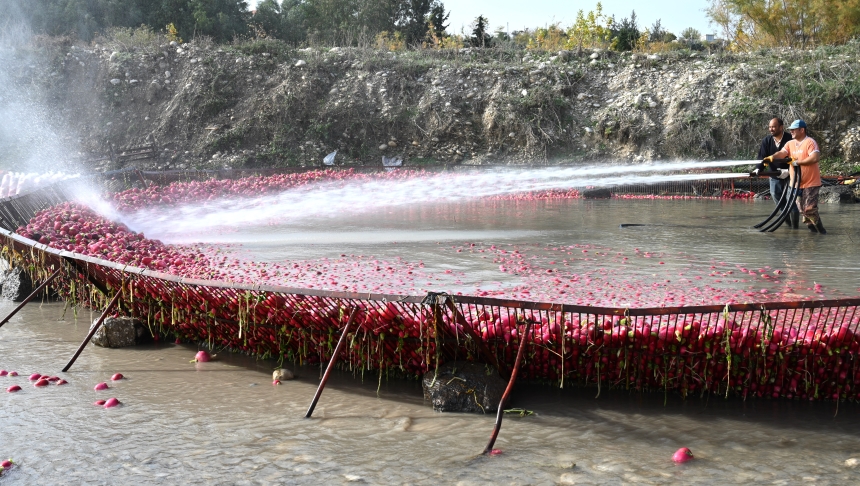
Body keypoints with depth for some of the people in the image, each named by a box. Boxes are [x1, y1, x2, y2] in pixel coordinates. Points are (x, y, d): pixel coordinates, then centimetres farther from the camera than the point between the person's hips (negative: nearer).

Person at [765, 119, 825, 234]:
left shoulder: (810, 142, -10)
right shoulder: (790, 144, 11)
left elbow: (815, 158, -24)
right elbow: (782, 153, -5)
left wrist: (798, 162, -22)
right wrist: (772, 157, -26)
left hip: (811, 182, -7)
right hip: (796, 183, 7)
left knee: (810, 208, -12)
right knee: (802, 209, 8)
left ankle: (820, 228, 2)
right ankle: (811, 226, 20)